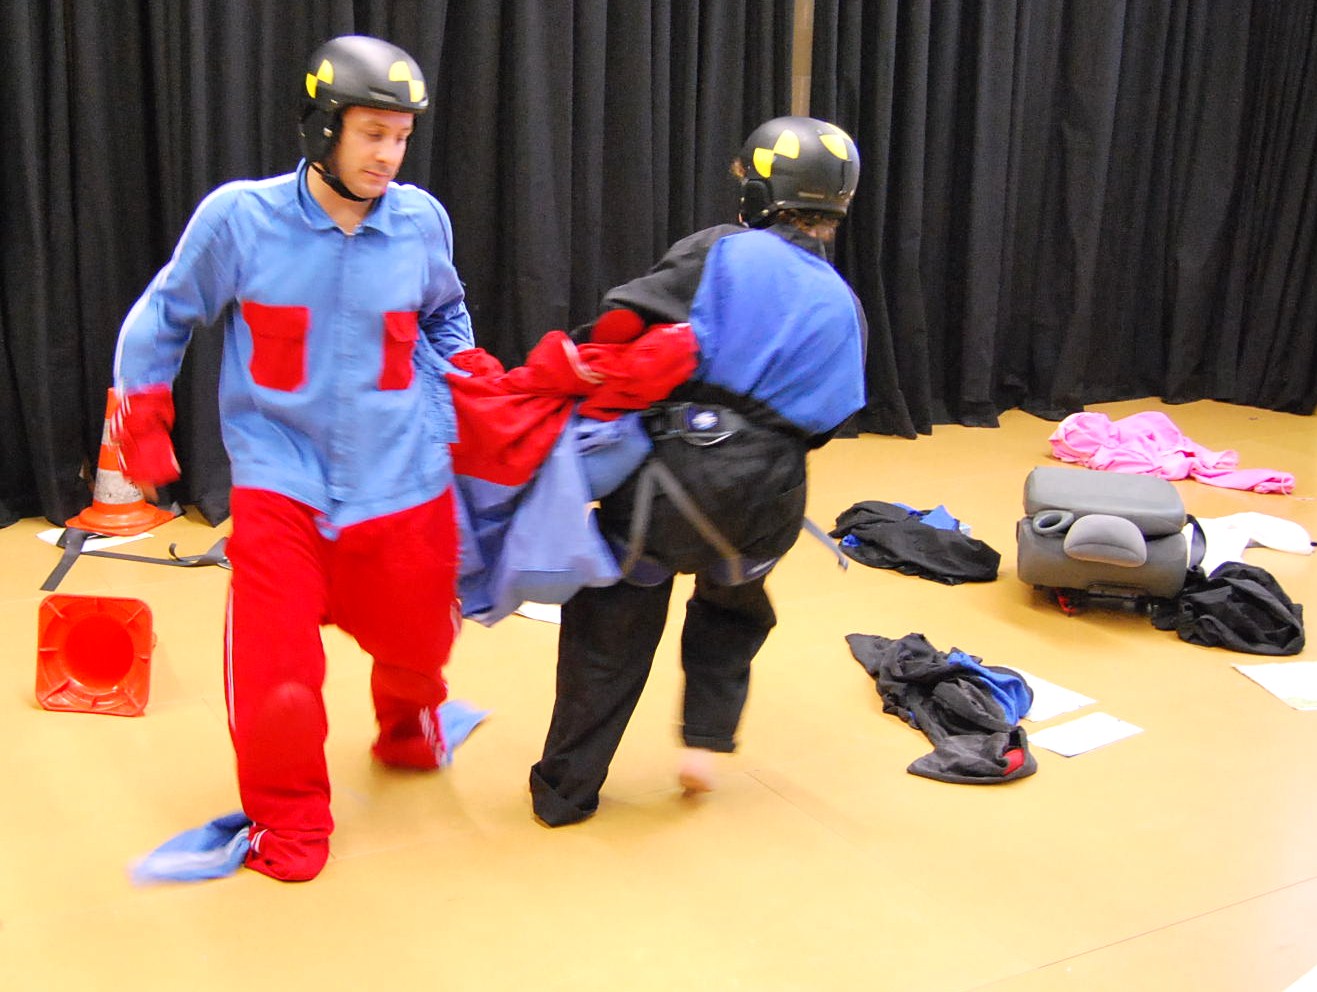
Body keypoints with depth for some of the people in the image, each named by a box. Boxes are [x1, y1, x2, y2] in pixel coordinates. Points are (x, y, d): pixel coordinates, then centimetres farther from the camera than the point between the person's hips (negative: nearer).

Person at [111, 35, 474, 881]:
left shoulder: (422, 221, -3)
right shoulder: (239, 218, -9)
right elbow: (167, 315, 7)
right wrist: (142, 414, 3)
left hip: (405, 483, 2)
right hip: (281, 483, -2)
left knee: (416, 642, 16)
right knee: (273, 672, -11)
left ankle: (408, 728, 54)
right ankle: (288, 812, 18)